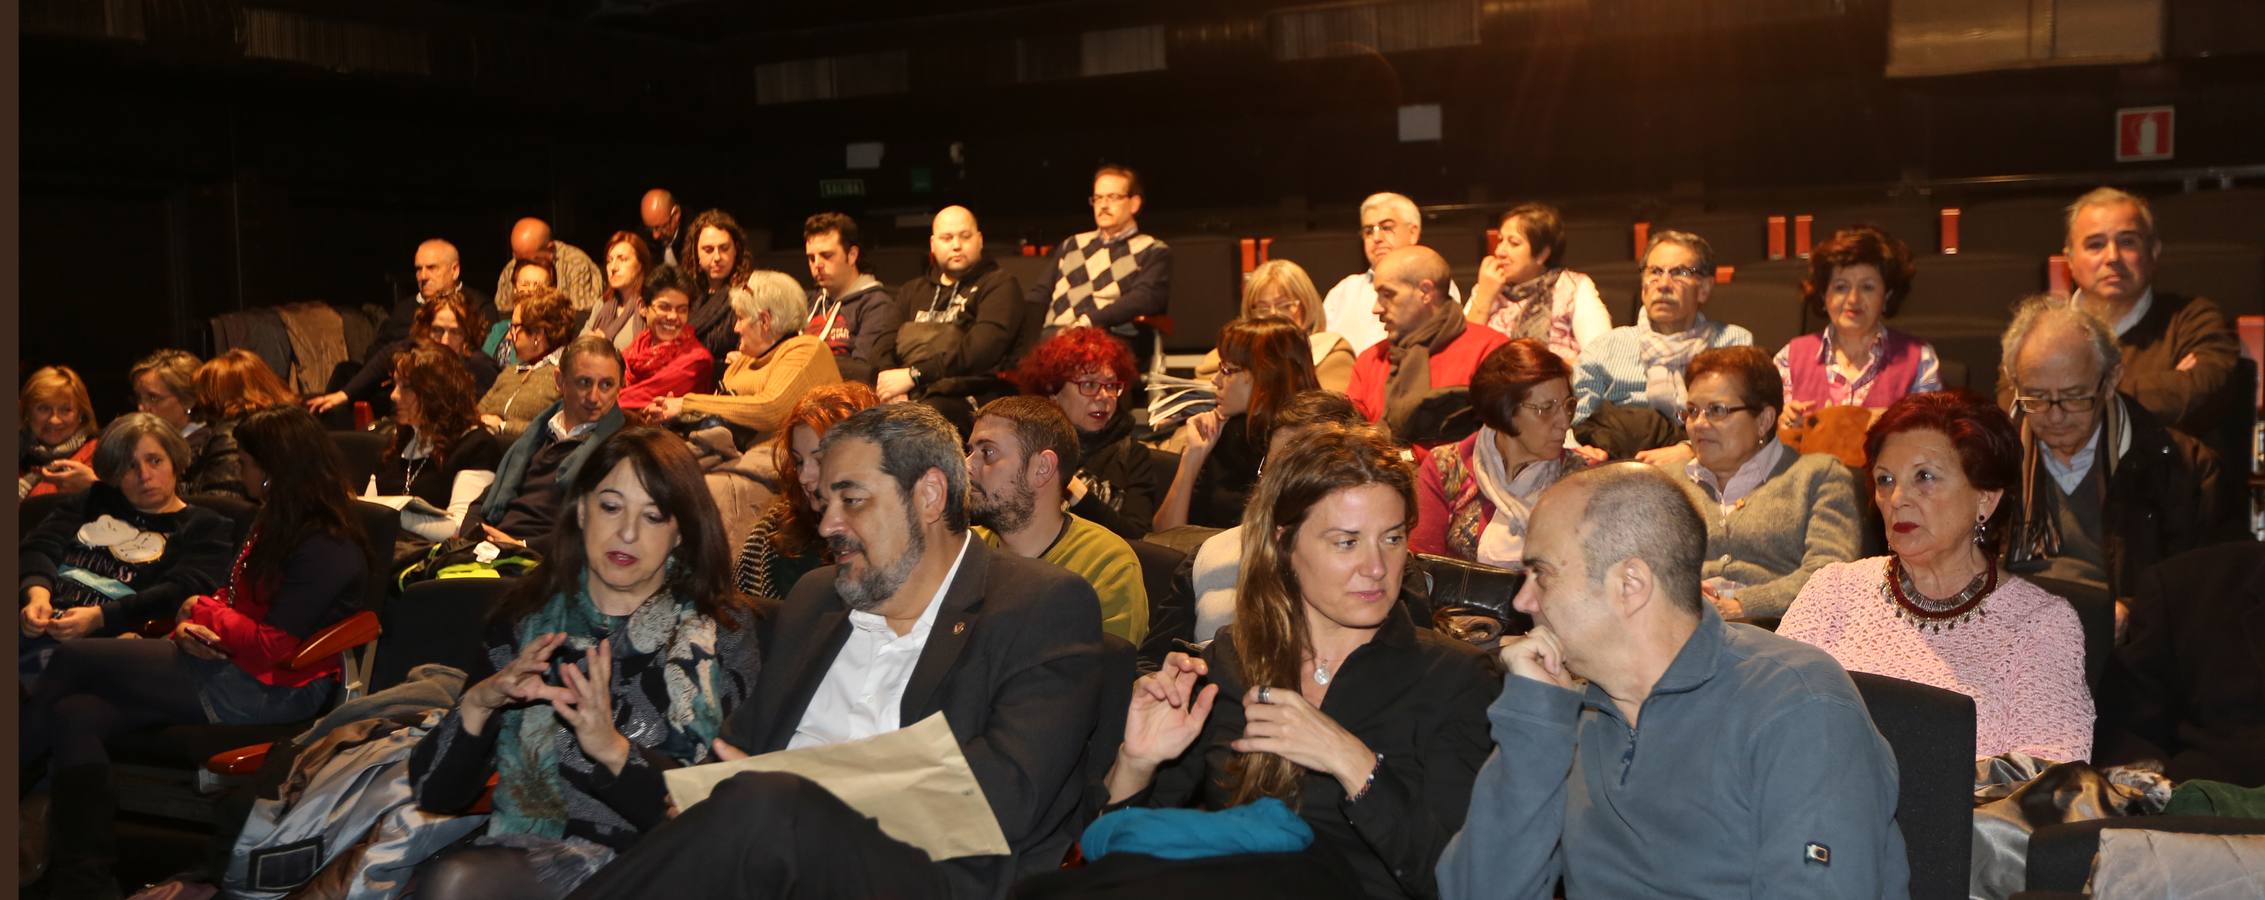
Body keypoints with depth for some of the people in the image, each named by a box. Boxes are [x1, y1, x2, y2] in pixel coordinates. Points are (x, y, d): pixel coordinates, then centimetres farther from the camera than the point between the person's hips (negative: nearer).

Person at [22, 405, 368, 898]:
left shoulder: (327, 551, -19)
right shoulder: (279, 522, 13)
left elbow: (270, 646, -21)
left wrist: (205, 612, -6)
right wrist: (191, 624, -4)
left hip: (267, 692, -10)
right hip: (229, 666, 10)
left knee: (73, 659, -7)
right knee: (73, 716, -9)